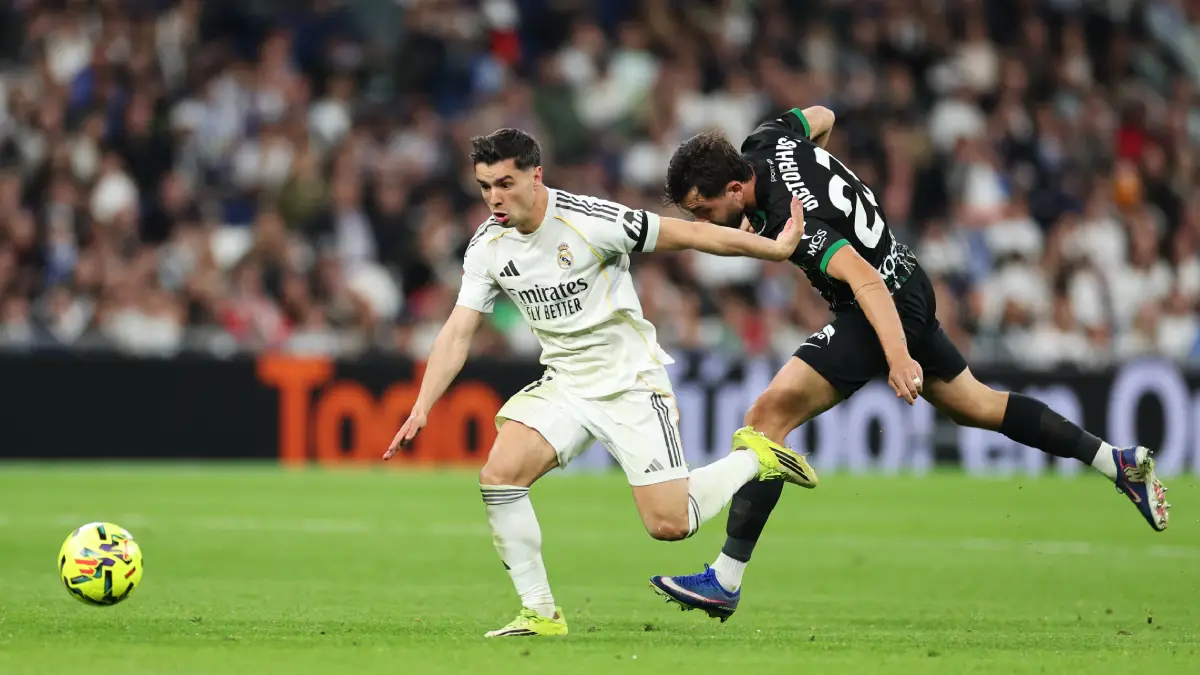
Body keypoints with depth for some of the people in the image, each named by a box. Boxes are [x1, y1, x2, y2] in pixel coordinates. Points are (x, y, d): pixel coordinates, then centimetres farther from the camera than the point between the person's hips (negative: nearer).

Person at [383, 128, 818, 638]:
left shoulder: (591, 221, -20)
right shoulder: (487, 246, -3)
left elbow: (688, 234, -12)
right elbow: (457, 333, -1)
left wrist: (776, 249, -4)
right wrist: (421, 409, -12)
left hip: (631, 383, -5)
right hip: (564, 383, 5)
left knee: (669, 525, -12)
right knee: (498, 476, -18)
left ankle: (753, 458, 17)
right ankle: (540, 614, -6)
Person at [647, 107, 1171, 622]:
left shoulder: (794, 221, -31)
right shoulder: (765, 142, -6)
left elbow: (865, 280, -41)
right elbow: (820, 117, 15)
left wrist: (898, 357, -51)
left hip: (885, 309, -10)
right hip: (911, 291, 10)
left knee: (769, 414, -17)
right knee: (974, 405, 26)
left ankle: (725, 582, -18)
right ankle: (1121, 462, 34)